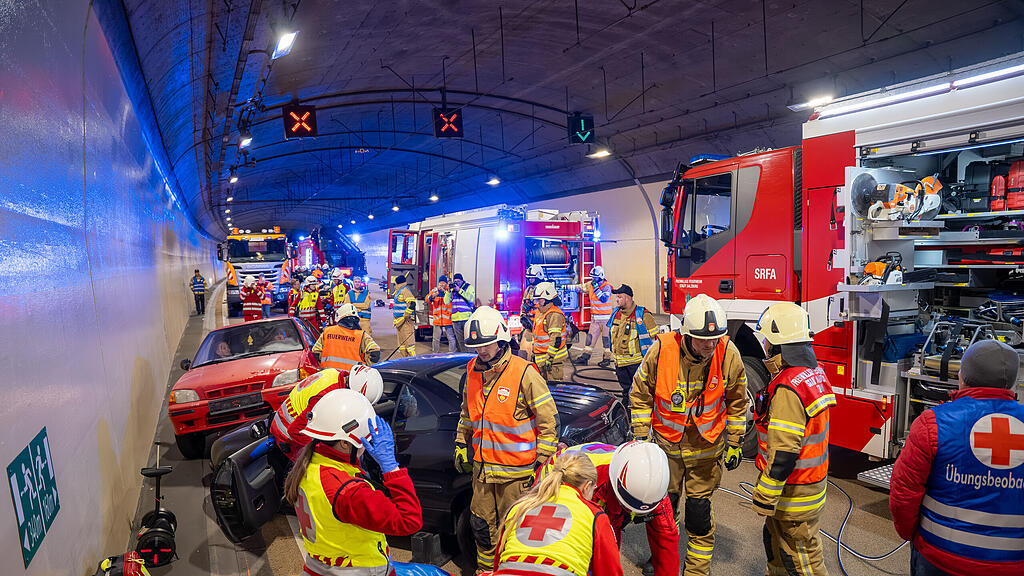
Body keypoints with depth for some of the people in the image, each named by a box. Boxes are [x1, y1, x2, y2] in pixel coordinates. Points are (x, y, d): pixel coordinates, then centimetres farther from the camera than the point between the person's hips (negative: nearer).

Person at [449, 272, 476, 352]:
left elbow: (471, 299, -13)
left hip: (467, 318, -4)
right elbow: (446, 302, 10)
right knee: (460, 341, 7)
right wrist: (449, 291, -1)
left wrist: (459, 290, -13)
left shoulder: (469, 287, 5)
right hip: (456, 320, 4)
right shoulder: (453, 289, 16)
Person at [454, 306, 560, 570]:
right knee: (481, 525, 18)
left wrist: (541, 463, -10)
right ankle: (486, 568, 39)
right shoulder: (472, 371, 4)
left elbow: (549, 420, -11)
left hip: (516, 471, -6)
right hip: (482, 467, 6)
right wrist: (461, 446, 17)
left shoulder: (523, 373, -15)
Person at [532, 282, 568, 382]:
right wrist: (534, 353, 24)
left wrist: (550, 357, -26)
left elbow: (556, 339, -24)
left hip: (553, 359, -10)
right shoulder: (540, 313, 14)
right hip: (542, 359, 10)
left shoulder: (555, 315, -18)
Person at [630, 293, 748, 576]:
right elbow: (640, 394, -5)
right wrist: (641, 437, -3)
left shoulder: (728, 354, -18)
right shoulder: (661, 350, -21)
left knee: (699, 508, 7)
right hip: (667, 441, 1)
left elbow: (737, 401, 0)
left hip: (707, 446, 0)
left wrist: (734, 443, 3)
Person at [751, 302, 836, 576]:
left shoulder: (788, 388, -29)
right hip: (812, 478, 10)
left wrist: (765, 496, -21)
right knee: (775, 540, 25)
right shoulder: (815, 372, 3)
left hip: (794, 492, -10)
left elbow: (784, 453, -29)